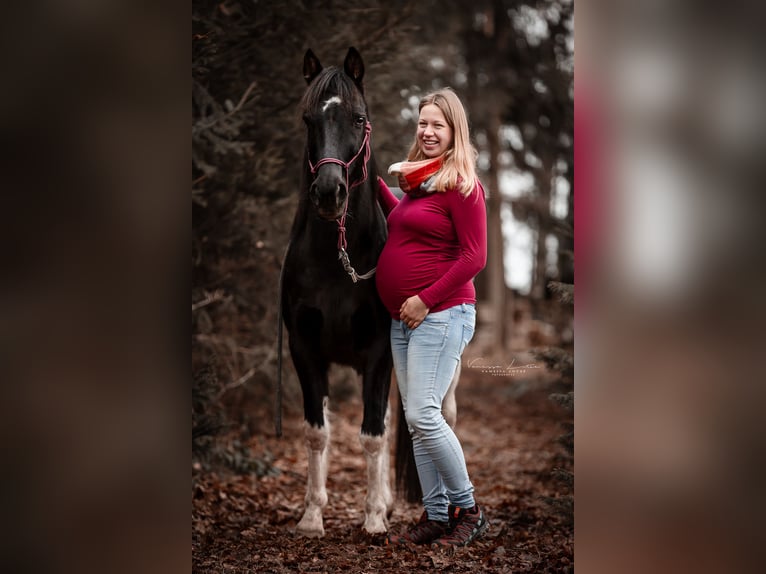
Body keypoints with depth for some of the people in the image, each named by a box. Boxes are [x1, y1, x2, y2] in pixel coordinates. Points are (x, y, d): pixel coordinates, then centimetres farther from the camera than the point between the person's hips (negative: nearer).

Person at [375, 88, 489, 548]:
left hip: (441, 314, -9)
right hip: (403, 319, 9)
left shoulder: (461, 185, -11)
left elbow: (474, 257, -15)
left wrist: (426, 300, -17)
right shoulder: (418, 179, 14)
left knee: (424, 415, -14)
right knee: (417, 421, 8)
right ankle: (436, 517, 16)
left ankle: (468, 510, 1)